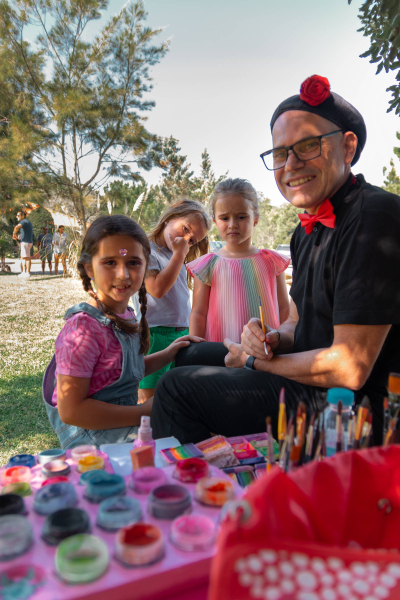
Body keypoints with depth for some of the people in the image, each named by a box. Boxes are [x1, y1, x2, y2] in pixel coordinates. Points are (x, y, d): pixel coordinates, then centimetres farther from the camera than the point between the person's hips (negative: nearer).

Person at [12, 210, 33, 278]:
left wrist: (14, 234, -16)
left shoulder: (24, 222, -12)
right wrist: (20, 234, 19)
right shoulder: (28, 222, 18)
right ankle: (24, 272, 16)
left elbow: (17, 227, -32)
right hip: (29, 242, 10)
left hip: (26, 242, -10)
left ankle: (28, 273, -5)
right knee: (23, 257, 14)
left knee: (27, 257, -7)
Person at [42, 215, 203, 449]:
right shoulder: (86, 327, -24)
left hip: (122, 425, 9)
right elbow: (70, 411, -24)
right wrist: (143, 413, -20)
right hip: (92, 437, -8)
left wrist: (167, 355, 6)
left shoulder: (125, 316, 2)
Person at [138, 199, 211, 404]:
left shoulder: (176, 256, 16)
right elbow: (157, 289, -21)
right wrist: (179, 255, -14)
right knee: (148, 398, 0)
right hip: (154, 334, -8)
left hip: (182, 334, 8)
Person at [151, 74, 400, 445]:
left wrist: (254, 361, -12)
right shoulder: (309, 229, 7)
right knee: (193, 357, 19)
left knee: (178, 387, -11)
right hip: (310, 374, 9)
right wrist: (272, 339, -9)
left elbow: (350, 369, -27)